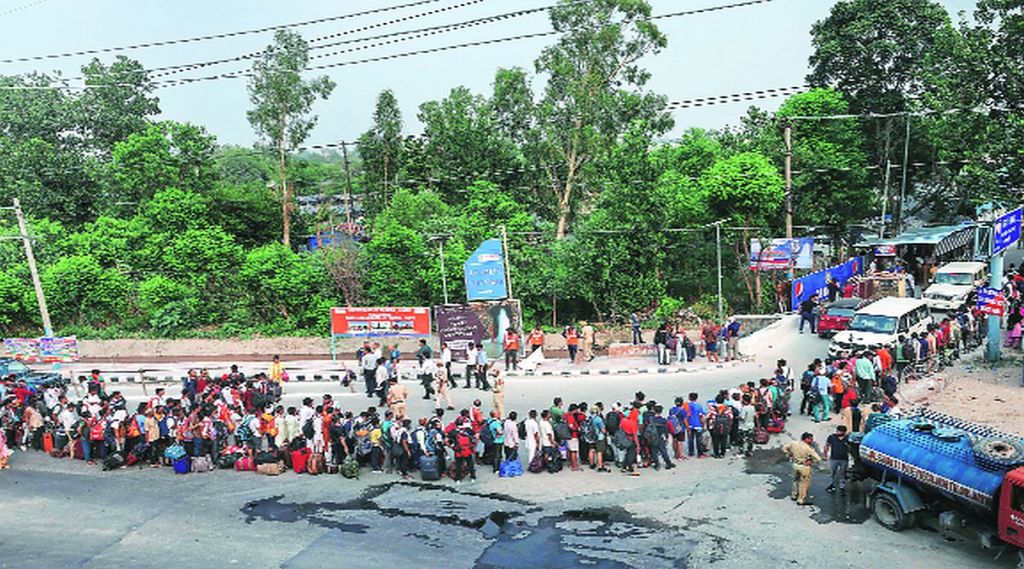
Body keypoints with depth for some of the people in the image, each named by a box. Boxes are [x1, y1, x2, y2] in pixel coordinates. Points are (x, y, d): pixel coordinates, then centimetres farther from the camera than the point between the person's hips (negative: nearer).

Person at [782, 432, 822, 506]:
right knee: (804, 483, 9)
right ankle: (801, 500, 16)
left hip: (795, 465, 6)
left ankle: (794, 495, 41)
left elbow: (784, 448, 5)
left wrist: (789, 455, 13)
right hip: (804, 467, -6)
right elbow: (818, 459, -22)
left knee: (796, 480, 26)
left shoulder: (794, 443, -7)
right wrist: (812, 462, -4)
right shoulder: (808, 448, -22)